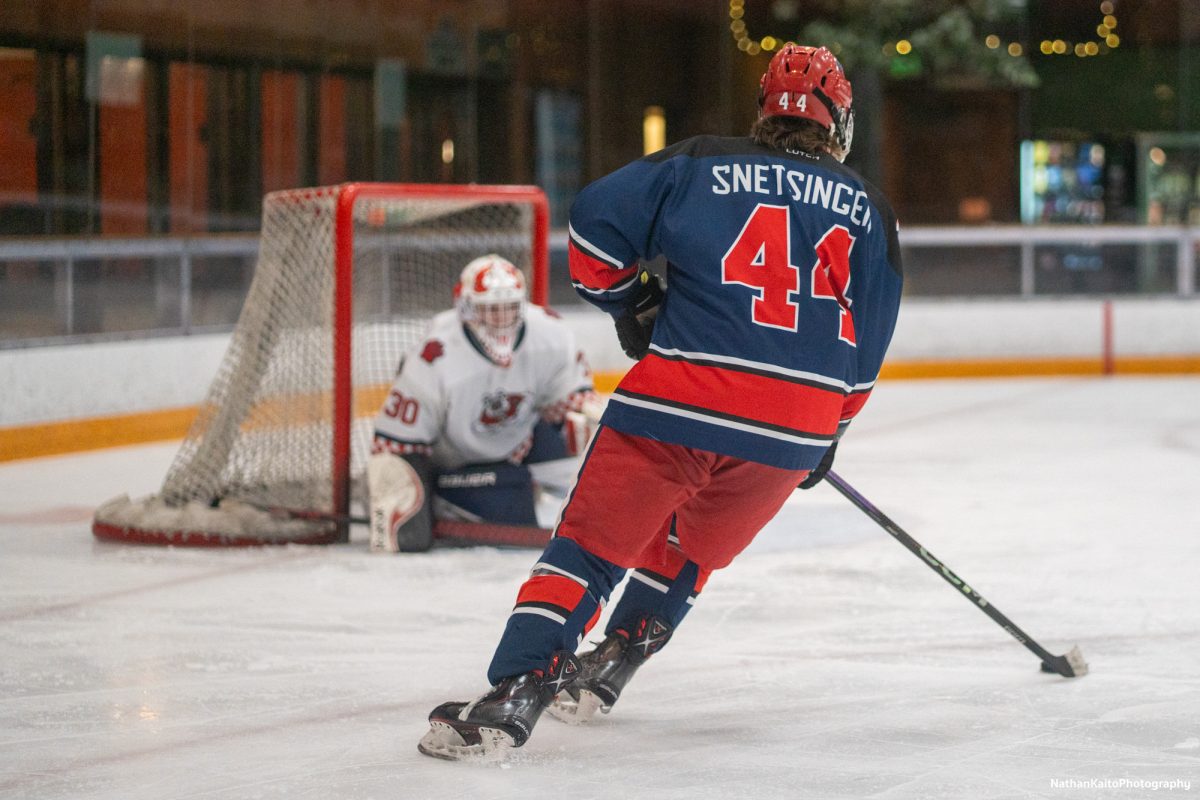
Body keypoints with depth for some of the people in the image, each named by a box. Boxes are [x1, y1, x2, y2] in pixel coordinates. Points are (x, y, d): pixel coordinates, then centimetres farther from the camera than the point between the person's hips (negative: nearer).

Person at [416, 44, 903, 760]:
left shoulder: (702, 166, 8)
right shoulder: (870, 213, 14)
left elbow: (595, 223, 3)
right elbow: (865, 349, 18)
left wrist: (631, 303, 19)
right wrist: (828, 433, 32)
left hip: (678, 400, -2)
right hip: (794, 429, 2)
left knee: (592, 544, 4)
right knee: (694, 545, 28)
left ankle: (515, 695, -10)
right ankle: (606, 671, 28)